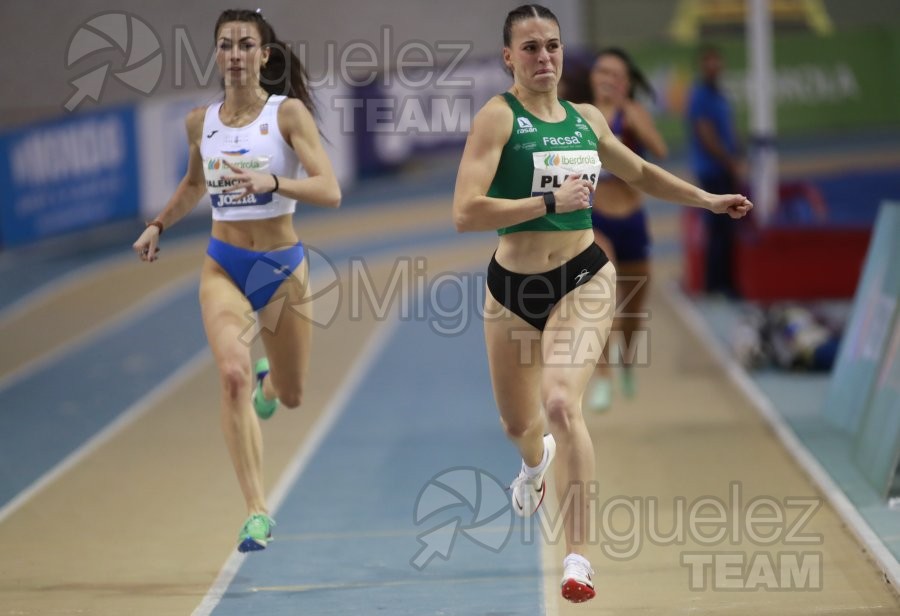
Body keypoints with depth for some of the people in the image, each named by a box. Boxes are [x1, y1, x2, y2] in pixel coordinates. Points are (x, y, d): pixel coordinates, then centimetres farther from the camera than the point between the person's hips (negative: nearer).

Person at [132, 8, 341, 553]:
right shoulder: (202, 122, 2)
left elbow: (329, 191, -19)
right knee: (233, 375, -24)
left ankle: (267, 381, 55)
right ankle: (258, 511, -23)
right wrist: (159, 226, 14)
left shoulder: (289, 113, -9)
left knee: (290, 396, 15)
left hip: (282, 267, -1)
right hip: (224, 267, 1)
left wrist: (272, 183, -32)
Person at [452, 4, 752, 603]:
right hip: (514, 287, -1)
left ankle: (578, 554, -17)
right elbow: (465, 213, -23)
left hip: (583, 279, 1)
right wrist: (550, 202, -22)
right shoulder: (498, 117, -11)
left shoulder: (586, 119, 5)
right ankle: (537, 459, 58)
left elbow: (639, 172, 26)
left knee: (561, 403, -23)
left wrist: (707, 199, 27)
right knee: (517, 424, 17)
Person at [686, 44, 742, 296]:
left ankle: (722, 282, 16)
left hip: (725, 170, 9)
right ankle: (717, 283, -3)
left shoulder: (717, 94, 15)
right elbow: (706, 136, -19)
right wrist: (730, 162, -14)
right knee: (720, 227, -7)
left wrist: (734, 161, 5)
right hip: (713, 170, -9)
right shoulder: (700, 96, -14)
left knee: (725, 226, 11)